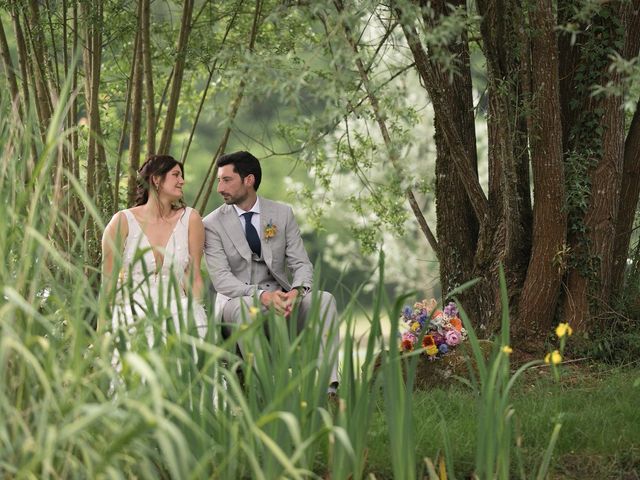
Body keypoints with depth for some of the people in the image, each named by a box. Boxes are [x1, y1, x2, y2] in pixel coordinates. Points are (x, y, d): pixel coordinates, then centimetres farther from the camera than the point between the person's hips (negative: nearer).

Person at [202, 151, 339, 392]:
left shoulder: (282, 213, 7)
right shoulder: (212, 224, -2)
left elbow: (302, 264, 2)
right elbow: (221, 279, -12)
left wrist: (296, 291, -22)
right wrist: (261, 295, -29)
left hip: (280, 297, 3)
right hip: (236, 300, -3)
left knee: (324, 299, -24)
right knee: (246, 306, -38)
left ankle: (325, 386, -34)